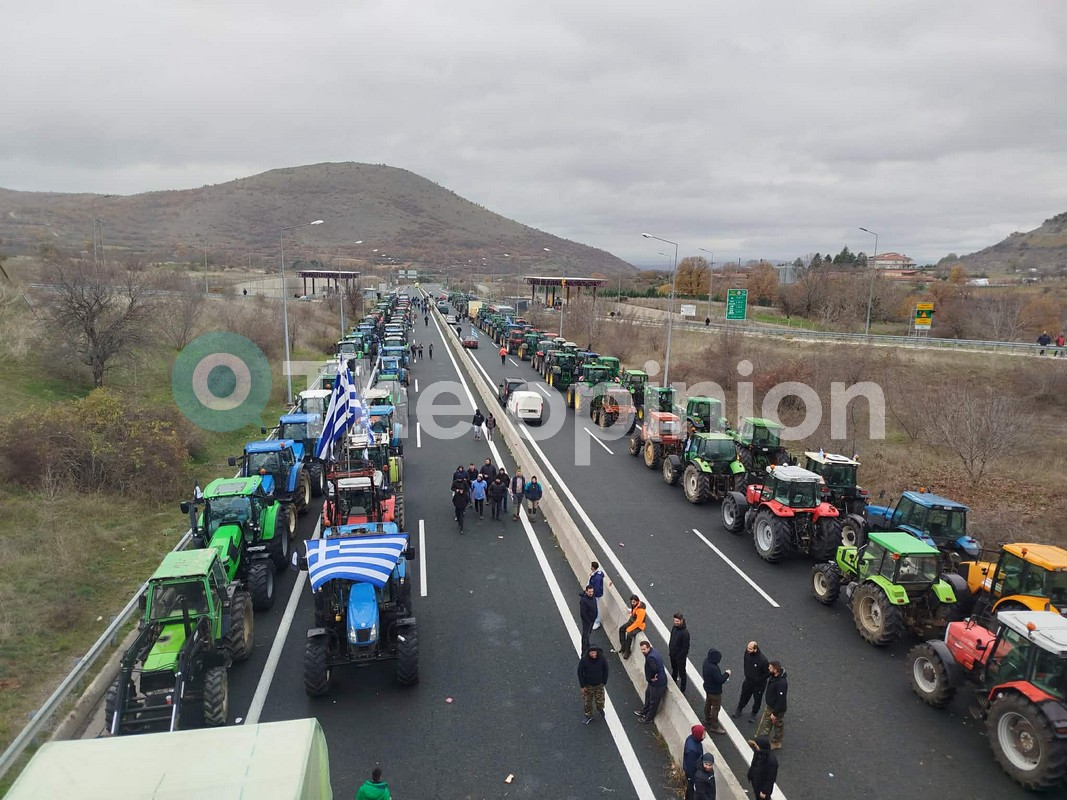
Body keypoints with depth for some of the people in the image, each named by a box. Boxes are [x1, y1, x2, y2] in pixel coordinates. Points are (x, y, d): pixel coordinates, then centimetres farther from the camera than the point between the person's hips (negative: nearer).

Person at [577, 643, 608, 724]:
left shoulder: (602, 658, -20)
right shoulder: (584, 660, -24)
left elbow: (605, 670, -4)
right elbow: (580, 673, -13)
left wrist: (604, 682, 0)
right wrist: (582, 686, -10)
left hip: (599, 685, 1)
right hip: (588, 685, -1)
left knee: (600, 701, 15)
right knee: (587, 702, 13)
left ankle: (600, 709, 49)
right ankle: (588, 716, 38)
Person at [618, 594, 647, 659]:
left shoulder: (641, 610, -33)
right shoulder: (634, 606, -7)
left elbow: (638, 622, -29)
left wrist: (629, 629, -23)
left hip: (639, 626, -9)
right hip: (632, 621, 9)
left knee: (629, 635, -24)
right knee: (621, 629, 5)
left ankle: (627, 651, -5)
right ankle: (623, 646, 14)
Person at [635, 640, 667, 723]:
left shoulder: (650, 657, -34)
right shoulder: (652, 650, -4)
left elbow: (655, 669, -36)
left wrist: (652, 678, -15)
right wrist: (651, 678, -4)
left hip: (658, 683, -10)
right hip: (653, 681, 10)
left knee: (654, 701, 13)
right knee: (648, 694, 29)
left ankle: (649, 718, 33)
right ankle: (644, 712, 50)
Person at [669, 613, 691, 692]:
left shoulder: (685, 632, -28)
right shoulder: (674, 627, -5)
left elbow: (686, 647, -22)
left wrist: (680, 655, -18)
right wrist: (670, 651, 9)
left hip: (680, 657, -7)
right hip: (672, 655, 7)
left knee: (682, 673, 10)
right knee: (674, 671, 27)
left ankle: (682, 691, 25)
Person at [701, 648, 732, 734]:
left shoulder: (706, 661, -10)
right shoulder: (713, 668, -38)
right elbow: (720, 680, -31)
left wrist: (722, 673, 5)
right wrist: (727, 674, -15)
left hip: (708, 687, 9)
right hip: (715, 691, -9)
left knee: (708, 704, 26)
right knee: (715, 708, 9)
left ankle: (707, 721, 47)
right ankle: (714, 726, 24)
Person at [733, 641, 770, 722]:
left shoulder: (763, 660, -35)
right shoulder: (747, 652, -19)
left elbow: (767, 673, -20)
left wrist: (758, 680, -14)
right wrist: (746, 674, 7)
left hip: (758, 684, -4)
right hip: (748, 680, 5)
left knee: (757, 699, 17)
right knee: (744, 696, 23)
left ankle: (753, 714, 42)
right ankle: (739, 710, 45)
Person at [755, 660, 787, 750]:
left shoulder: (782, 683, -36)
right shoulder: (773, 676, -9)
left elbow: (781, 700, -30)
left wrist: (775, 713, -22)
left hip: (778, 709, -8)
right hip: (769, 706, 8)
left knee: (778, 726, 16)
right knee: (764, 724, 21)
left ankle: (776, 743, 37)